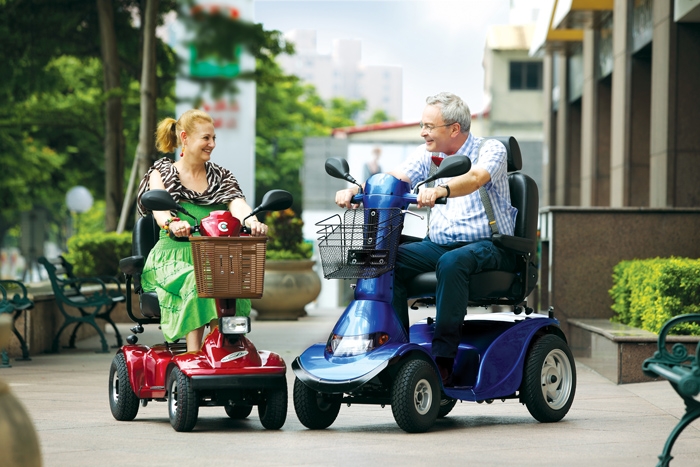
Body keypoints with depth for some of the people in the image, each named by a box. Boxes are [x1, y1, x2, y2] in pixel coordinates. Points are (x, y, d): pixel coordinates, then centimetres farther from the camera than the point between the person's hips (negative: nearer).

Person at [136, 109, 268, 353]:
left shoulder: (220, 176, 17)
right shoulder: (162, 174, 9)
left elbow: (237, 203, -4)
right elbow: (159, 207, -12)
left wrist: (251, 221, -30)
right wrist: (172, 222, -38)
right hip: (173, 257, -2)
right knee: (196, 282, -36)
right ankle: (195, 355, -39)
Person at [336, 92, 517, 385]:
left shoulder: (491, 149, -5)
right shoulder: (428, 155, 12)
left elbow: (475, 178, -28)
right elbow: (394, 178, -3)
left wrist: (439, 191, -48)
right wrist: (355, 190, -23)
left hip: (488, 244, -6)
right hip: (439, 243, 6)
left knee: (452, 262, -37)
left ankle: (443, 358, -32)